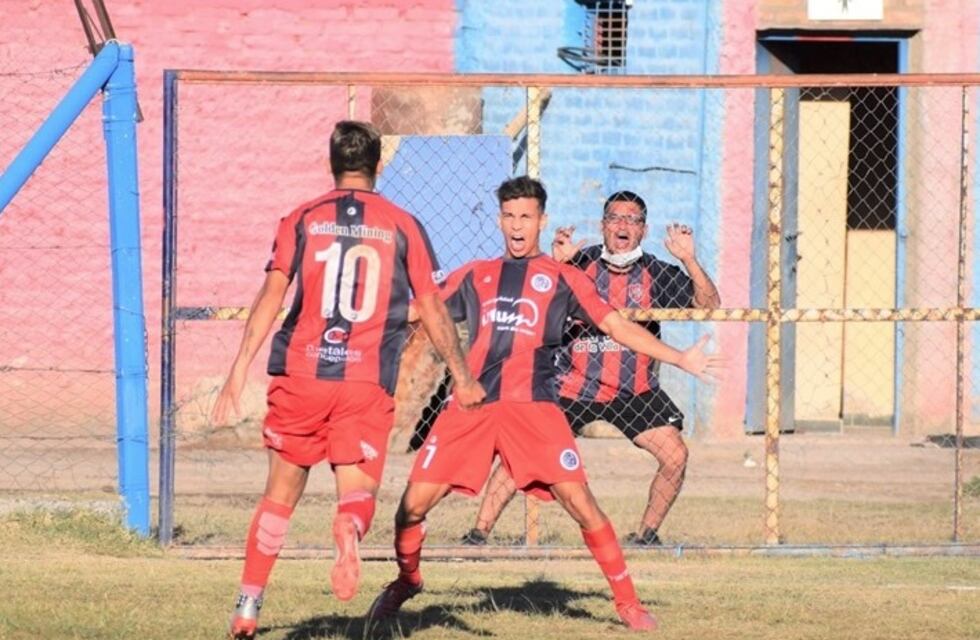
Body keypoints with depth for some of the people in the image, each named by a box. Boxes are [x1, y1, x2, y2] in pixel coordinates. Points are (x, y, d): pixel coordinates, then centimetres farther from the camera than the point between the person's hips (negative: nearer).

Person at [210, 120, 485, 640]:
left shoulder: (301, 221, 6)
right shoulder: (402, 226, 8)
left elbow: (272, 295, -4)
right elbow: (433, 310, 9)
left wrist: (239, 373, -5)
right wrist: (463, 379, 18)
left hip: (300, 375, 1)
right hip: (368, 383, -1)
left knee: (281, 493, 13)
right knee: (358, 493, 1)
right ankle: (349, 529, -37)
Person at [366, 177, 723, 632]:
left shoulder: (563, 279, 13)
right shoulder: (473, 277, 19)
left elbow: (616, 325, 9)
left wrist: (680, 358, 2)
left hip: (533, 406, -2)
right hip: (469, 406, 2)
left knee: (578, 500, -14)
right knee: (414, 503, -5)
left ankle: (628, 603, -2)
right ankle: (406, 581, 23)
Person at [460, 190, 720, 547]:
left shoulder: (656, 273, -2)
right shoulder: (580, 263, -4)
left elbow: (709, 306, -10)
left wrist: (689, 260, -23)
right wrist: (554, 264, -25)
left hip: (633, 391, 1)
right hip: (574, 387, -1)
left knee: (675, 456, -11)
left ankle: (646, 535, 10)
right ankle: (478, 534, -2)